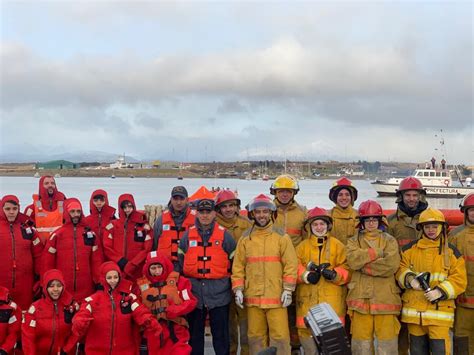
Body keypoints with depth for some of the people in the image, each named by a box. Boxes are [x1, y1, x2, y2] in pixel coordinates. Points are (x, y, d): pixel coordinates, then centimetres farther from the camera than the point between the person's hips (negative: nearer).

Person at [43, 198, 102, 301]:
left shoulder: (90, 233, 9)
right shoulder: (58, 234, 2)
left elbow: (96, 259, 9)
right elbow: (48, 260, 4)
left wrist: (99, 281, 4)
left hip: (86, 288, 2)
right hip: (63, 288, -1)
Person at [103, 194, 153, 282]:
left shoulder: (143, 226, 7)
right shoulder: (113, 225, 9)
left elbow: (147, 249, 1)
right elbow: (106, 247, 4)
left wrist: (132, 264, -9)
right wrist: (120, 261, -9)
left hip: (137, 271, -1)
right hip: (117, 270, 1)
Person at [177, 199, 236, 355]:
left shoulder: (224, 235, 1)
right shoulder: (188, 235, 6)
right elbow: (180, 262, 10)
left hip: (219, 292, -2)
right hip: (194, 291, 2)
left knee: (220, 333, 4)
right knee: (194, 332, 11)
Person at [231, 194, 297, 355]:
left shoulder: (281, 237, 3)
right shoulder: (245, 238, 9)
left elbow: (290, 264, 0)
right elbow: (238, 266, 9)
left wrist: (288, 289, -6)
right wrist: (238, 289, 2)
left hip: (276, 296, -2)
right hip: (252, 297, 2)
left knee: (279, 335, -4)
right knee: (255, 336, 8)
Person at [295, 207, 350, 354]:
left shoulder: (337, 245, 10)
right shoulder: (302, 246, 12)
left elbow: (346, 269, 4)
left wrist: (334, 274, -16)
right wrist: (306, 275, -16)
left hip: (332, 300, -1)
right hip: (308, 299, 1)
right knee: (307, 330, 0)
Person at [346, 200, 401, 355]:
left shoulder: (389, 241, 8)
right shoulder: (354, 241, 11)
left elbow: (391, 265, -10)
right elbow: (353, 260, -10)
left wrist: (363, 265, -9)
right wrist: (378, 252, -9)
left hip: (385, 298, -1)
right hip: (361, 298, 1)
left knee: (387, 343, 1)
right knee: (361, 343, 5)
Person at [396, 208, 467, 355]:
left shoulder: (452, 252, 3)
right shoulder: (409, 249, 7)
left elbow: (459, 279, -1)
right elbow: (400, 269, 8)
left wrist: (441, 291, -15)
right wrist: (409, 279, -13)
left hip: (439, 311, -2)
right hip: (414, 310, 2)